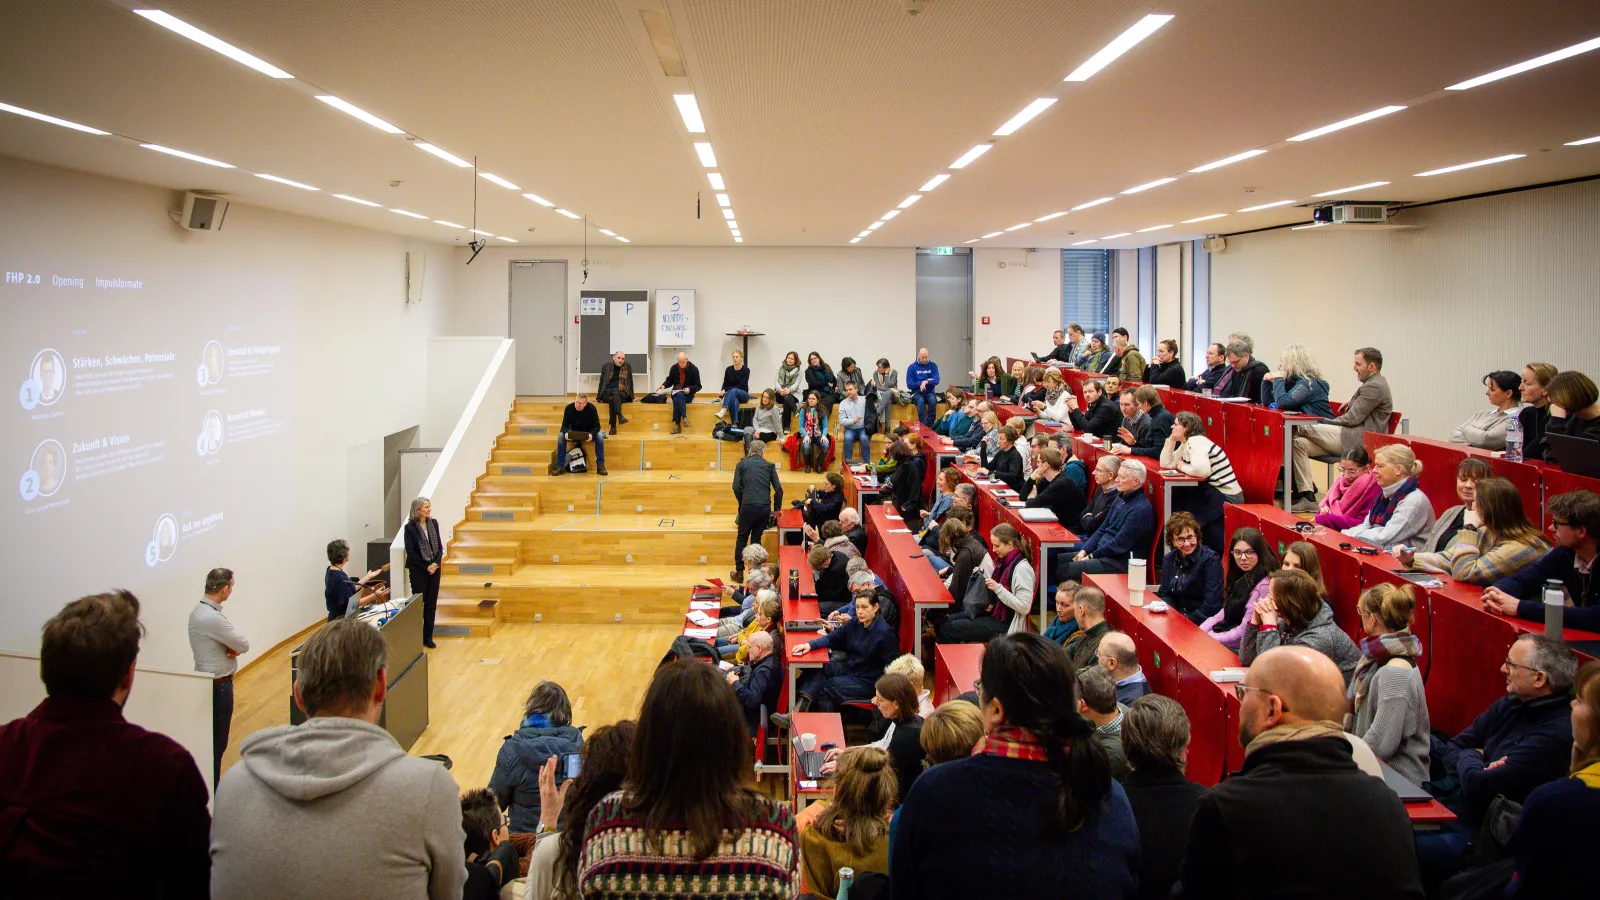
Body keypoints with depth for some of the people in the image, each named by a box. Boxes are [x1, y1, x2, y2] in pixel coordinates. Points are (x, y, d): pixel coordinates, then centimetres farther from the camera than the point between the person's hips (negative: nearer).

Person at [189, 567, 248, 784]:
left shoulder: (197, 611, 6)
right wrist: (235, 647, 1)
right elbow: (244, 646, -19)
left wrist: (233, 647, -11)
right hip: (218, 686, -10)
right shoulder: (213, 618, -26)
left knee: (209, 737, 19)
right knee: (217, 742, -1)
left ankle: (207, 784, 29)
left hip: (204, 681, 10)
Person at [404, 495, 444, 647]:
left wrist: (436, 563, -9)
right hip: (418, 570, -4)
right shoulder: (410, 527, -9)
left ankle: (428, 637, 14)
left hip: (434, 568, 4)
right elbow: (410, 552, -9)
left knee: (431, 604, 7)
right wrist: (426, 566, -11)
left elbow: (439, 546, 7)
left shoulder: (433, 523, 5)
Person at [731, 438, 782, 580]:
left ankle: (739, 572, 11)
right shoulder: (769, 465, 8)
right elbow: (778, 488, 4)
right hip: (765, 507, 2)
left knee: (742, 538, 12)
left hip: (748, 507, -2)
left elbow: (736, 487, -2)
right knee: (756, 539, 15)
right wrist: (777, 508, 14)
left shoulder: (742, 464, 5)